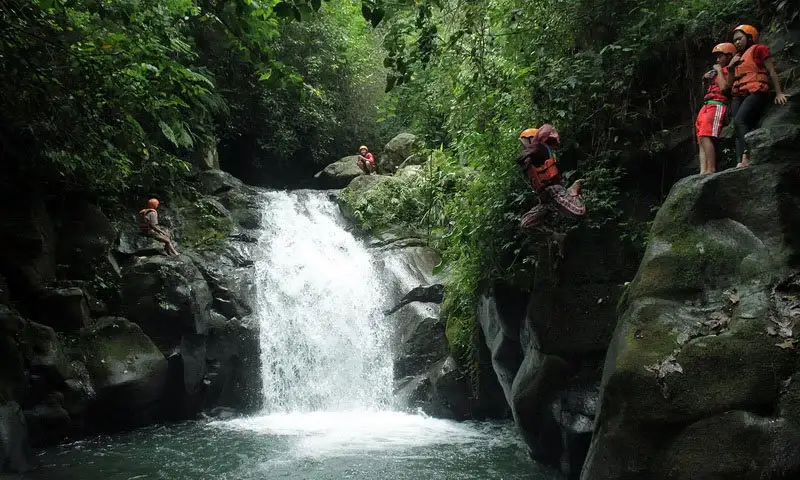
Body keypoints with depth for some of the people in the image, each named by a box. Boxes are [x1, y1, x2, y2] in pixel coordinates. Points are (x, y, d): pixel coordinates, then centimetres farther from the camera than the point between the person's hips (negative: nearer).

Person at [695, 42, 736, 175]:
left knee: (705, 137, -25)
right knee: (702, 140, -4)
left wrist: (719, 70, -3)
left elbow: (724, 87, -15)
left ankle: (711, 169, -31)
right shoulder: (719, 72, 27)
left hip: (717, 106, -9)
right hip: (706, 106, 9)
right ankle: (703, 171, -14)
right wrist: (706, 81, 13)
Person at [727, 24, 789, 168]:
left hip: (755, 92, -7)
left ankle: (746, 156, -40)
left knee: (740, 120, -30)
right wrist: (731, 67, 10)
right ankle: (740, 162, -23)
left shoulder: (758, 49, 8)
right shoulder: (738, 58, 28)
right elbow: (730, 82, 27)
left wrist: (779, 93, -11)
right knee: (741, 130, -10)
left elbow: (772, 71, -1)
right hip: (739, 96, 7)